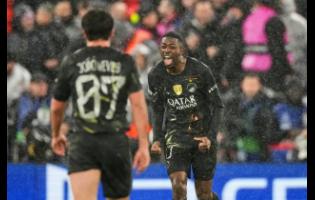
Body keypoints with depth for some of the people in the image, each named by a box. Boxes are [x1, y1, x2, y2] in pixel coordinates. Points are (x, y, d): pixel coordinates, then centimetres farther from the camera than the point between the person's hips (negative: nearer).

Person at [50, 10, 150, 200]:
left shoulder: (71, 62, 6)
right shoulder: (125, 62, 5)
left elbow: (56, 107, 16)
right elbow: (138, 105, -4)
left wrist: (56, 135, 34)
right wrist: (144, 145, -2)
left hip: (81, 142, -1)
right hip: (116, 141, 1)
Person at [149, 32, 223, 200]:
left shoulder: (201, 71, -12)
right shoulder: (156, 75, -5)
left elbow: (217, 106, -5)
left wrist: (210, 137, -15)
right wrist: (157, 139, -1)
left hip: (202, 133, -1)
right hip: (175, 133, 1)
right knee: (178, 185, -19)